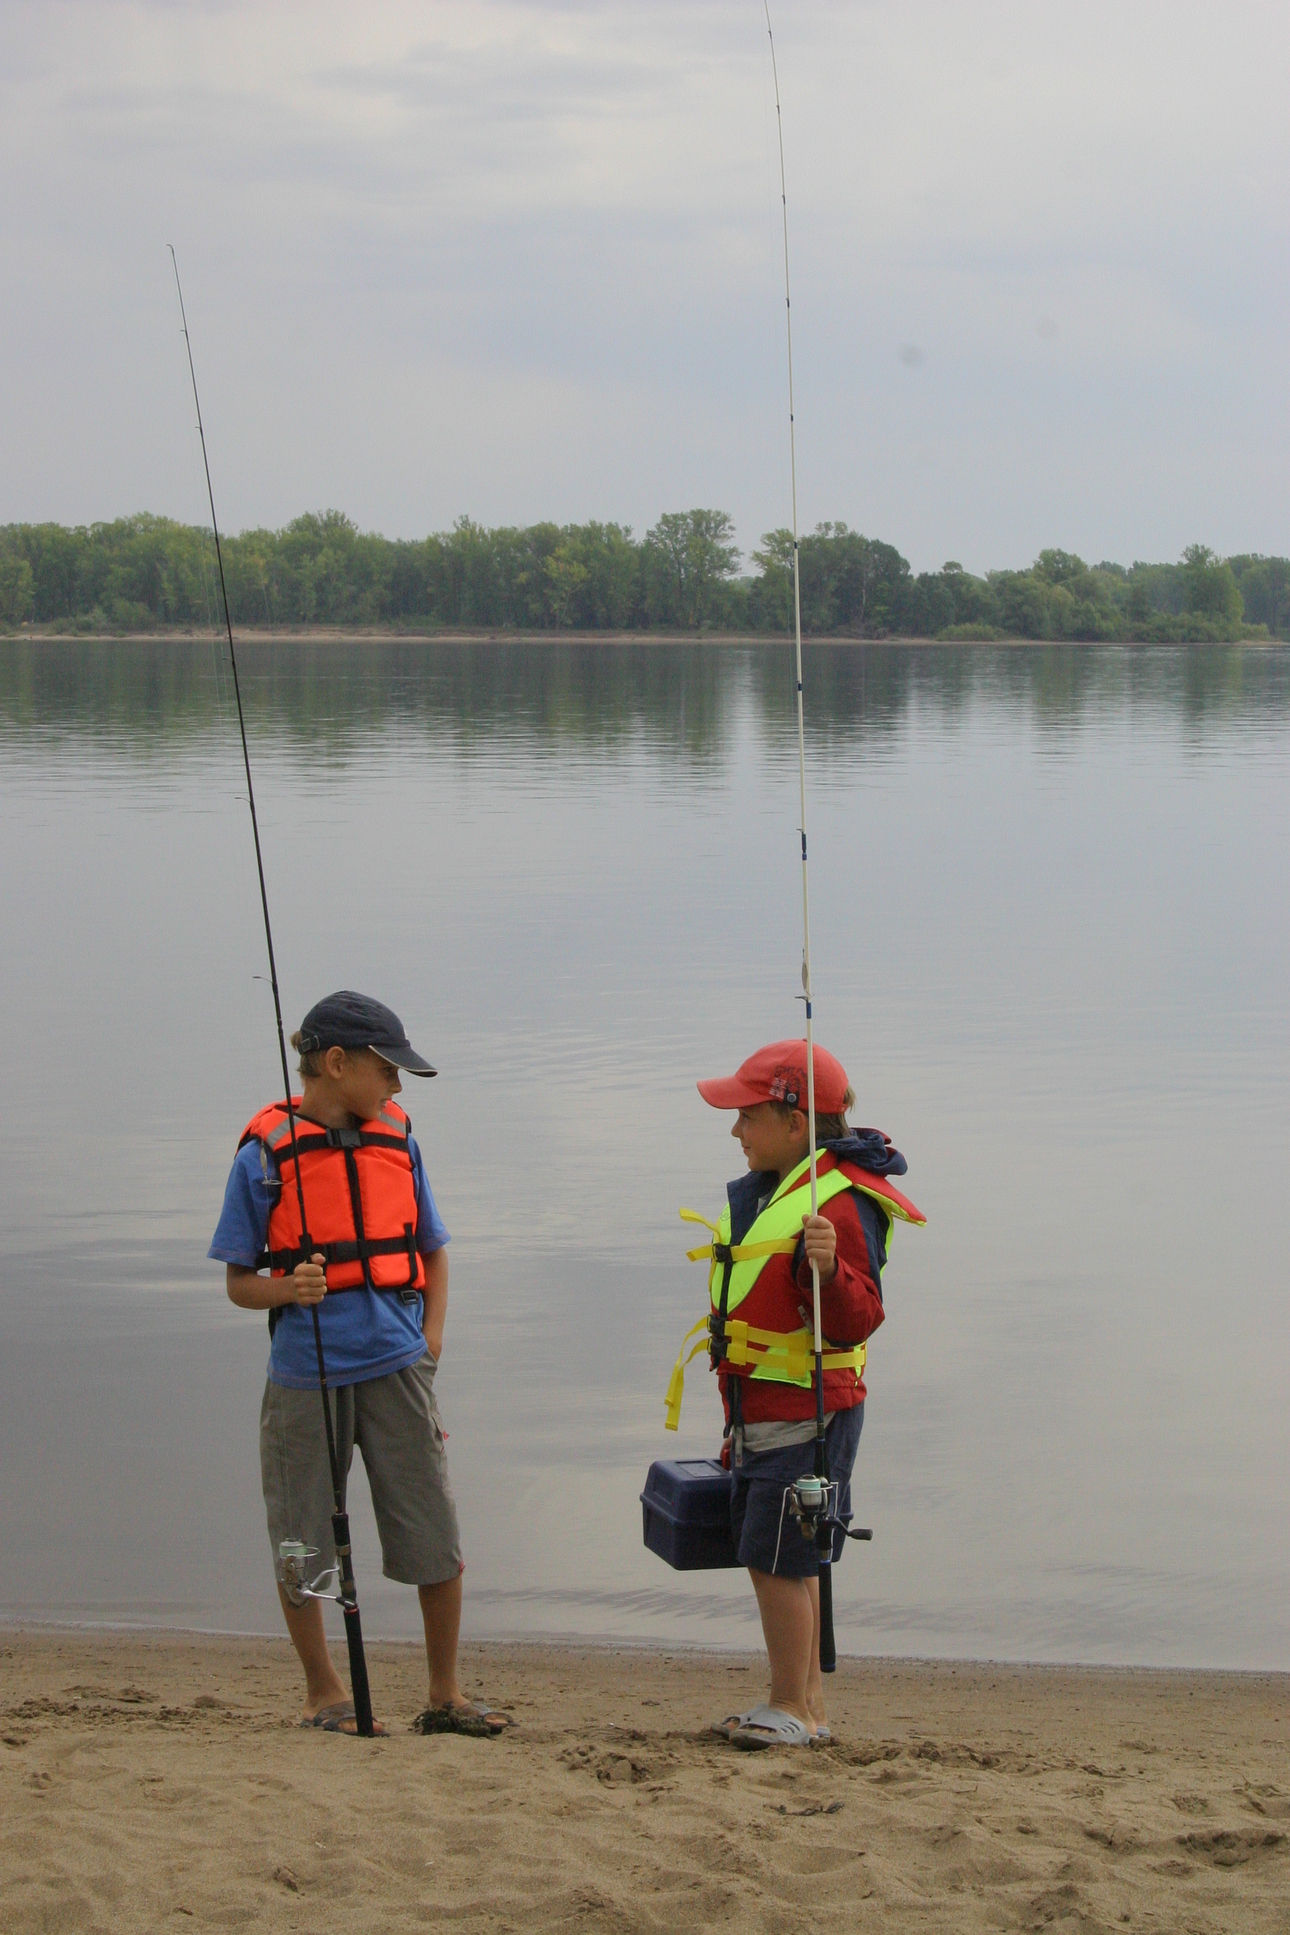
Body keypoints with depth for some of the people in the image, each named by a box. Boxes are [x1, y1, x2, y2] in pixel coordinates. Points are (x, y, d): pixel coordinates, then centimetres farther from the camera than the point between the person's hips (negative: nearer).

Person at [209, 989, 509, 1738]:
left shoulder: (397, 1141, 9)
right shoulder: (264, 1154, -3)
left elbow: (433, 1251, 20)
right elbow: (239, 1281, 1)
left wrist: (430, 1341, 6)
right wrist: (289, 1289, -20)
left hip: (395, 1367, 3)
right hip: (305, 1373, -3)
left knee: (436, 1536, 0)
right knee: (302, 1543, 4)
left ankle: (446, 1695, 13)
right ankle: (324, 1695, 20)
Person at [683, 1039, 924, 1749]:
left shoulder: (844, 1205, -18)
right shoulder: (762, 1193, 13)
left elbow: (857, 1321, -22)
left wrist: (830, 1270, -42)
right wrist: (736, 1422, 26)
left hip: (808, 1414, -9)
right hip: (759, 1412, 10)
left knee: (776, 1559, -8)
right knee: (783, 1562, 12)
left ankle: (793, 1709, 1)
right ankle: (806, 1705, 19)